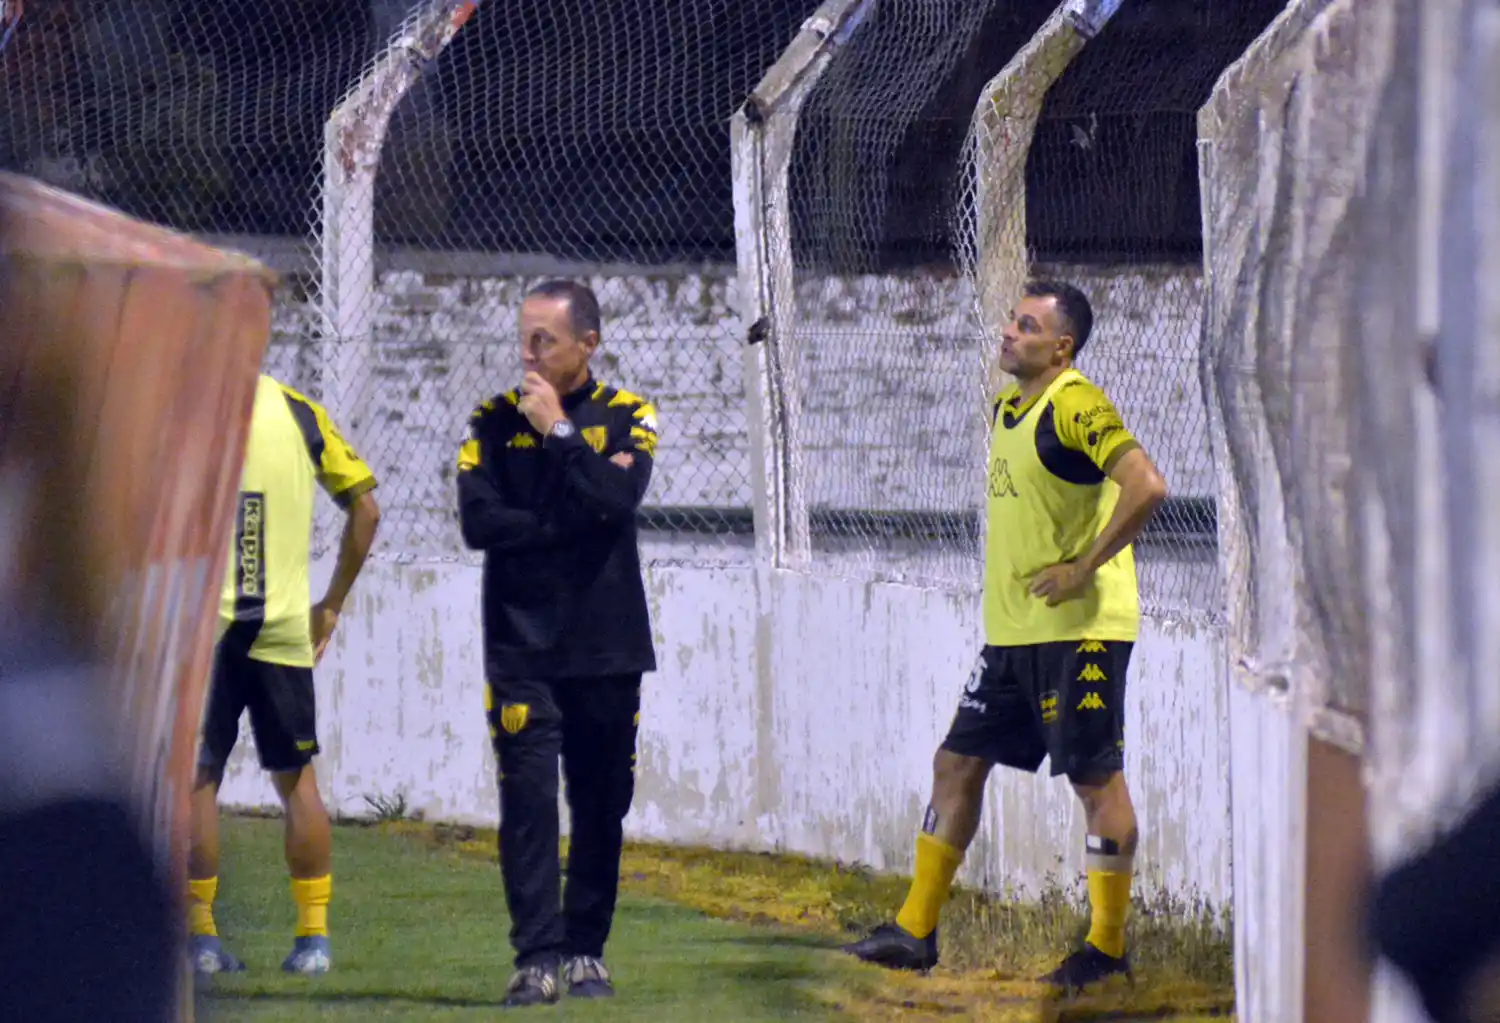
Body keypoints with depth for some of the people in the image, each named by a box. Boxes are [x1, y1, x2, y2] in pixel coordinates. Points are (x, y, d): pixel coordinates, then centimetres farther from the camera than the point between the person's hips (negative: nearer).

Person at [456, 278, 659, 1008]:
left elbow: (616, 501, -15)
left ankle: (586, 950, 16)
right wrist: (571, 524, -11)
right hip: (522, 647, -1)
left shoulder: (627, 418, 4)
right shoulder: (495, 421, 5)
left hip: (607, 649, 1)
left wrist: (558, 430, -12)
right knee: (529, 798, -10)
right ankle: (538, 959, -12)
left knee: (601, 806, 5)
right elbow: (479, 523, -8)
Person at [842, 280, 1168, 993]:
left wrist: (1084, 569, -21)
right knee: (958, 763, 10)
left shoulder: (1076, 408, -15)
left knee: (1097, 778, -3)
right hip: (1012, 631, 10)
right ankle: (916, 928, 15)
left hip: (1079, 629, -10)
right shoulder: (1007, 408, 14)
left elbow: (1145, 486, -26)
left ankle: (1108, 947, 3)